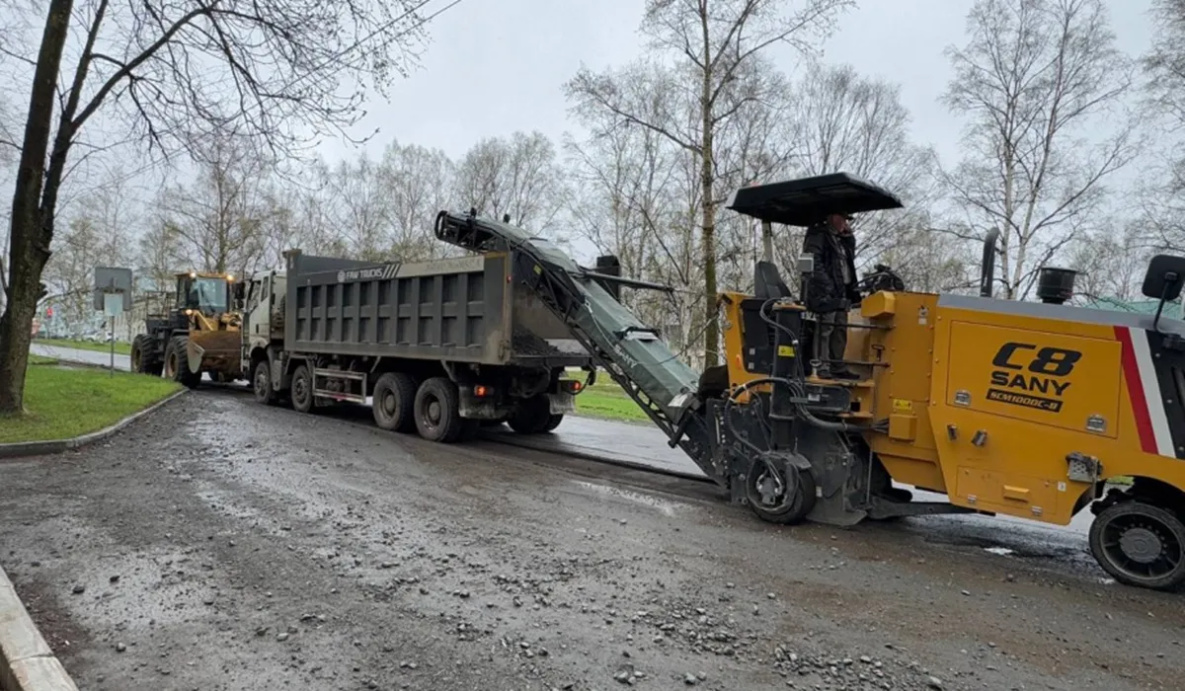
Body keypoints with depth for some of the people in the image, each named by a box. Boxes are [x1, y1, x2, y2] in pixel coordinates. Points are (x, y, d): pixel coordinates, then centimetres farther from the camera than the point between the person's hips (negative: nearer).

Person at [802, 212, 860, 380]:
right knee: (825, 329, -12)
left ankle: (837, 366, 16)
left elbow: (848, 264, 25)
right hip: (825, 293, -9)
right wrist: (826, 285, -22)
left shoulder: (841, 240, 25)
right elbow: (813, 263, -14)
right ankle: (822, 368, -13)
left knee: (840, 330, 10)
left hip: (840, 292, 9)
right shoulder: (817, 235, -4)